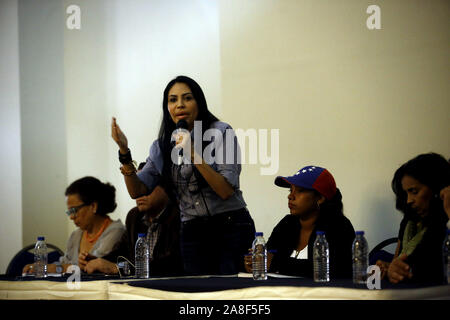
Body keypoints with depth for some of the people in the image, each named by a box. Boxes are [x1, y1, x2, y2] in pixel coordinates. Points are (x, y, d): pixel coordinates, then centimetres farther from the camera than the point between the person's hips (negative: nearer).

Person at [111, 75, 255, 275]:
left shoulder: (220, 132, -3)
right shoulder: (162, 146, 11)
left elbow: (226, 191, -12)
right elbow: (137, 191, 5)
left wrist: (194, 155, -21)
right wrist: (124, 152, -7)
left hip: (230, 228, -4)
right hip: (192, 233, 4)